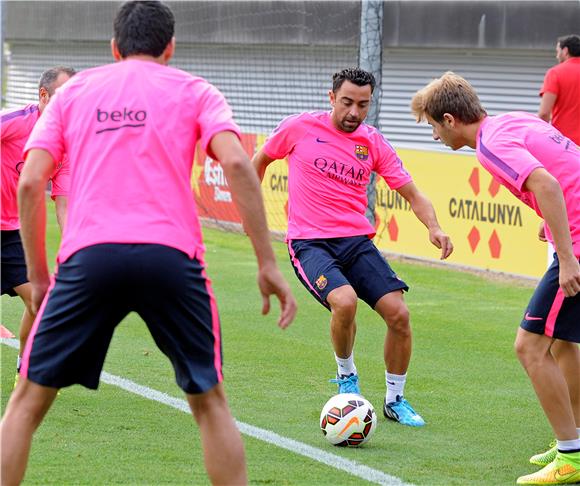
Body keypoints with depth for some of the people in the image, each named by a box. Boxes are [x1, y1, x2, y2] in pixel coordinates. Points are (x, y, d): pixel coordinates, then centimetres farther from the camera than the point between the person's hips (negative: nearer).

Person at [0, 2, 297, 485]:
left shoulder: (73, 92, 20)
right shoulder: (194, 92, 15)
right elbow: (236, 163, -2)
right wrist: (268, 264, -2)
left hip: (88, 256, 1)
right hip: (171, 255, 0)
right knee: (209, 400, 15)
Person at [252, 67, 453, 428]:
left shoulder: (373, 142, 5)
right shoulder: (300, 128, -2)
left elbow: (412, 194, 5)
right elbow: (260, 160, 16)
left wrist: (434, 228, -13)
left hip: (357, 241, 4)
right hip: (310, 244, -4)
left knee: (398, 313, -12)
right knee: (345, 301, -31)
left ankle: (395, 400, 11)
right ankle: (347, 376, 0)